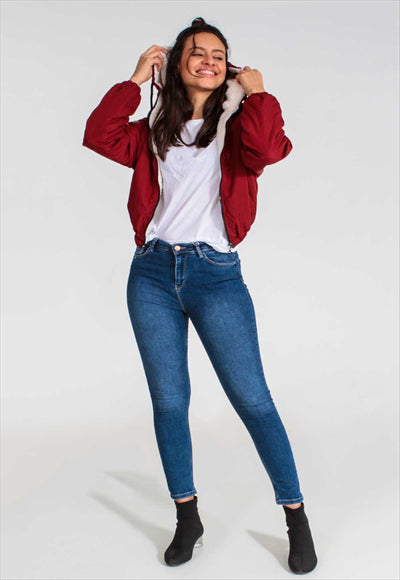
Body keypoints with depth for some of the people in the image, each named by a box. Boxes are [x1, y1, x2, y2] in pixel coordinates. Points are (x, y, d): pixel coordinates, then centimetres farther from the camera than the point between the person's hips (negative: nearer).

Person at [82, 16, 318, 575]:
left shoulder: (236, 125, 7)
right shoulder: (155, 132, 16)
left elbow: (267, 150, -15)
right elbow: (99, 136, 1)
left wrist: (256, 93, -1)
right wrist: (135, 80, 4)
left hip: (216, 276, -3)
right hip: (153, 274, 3)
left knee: (252, 399, -4)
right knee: (168, 401, 7)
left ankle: (297, 519, 11)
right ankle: (188, 519, 23)